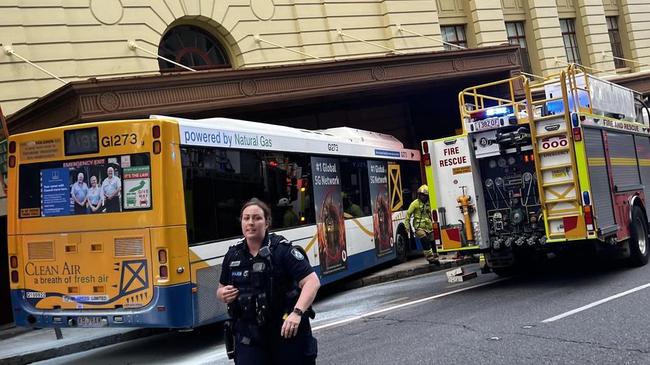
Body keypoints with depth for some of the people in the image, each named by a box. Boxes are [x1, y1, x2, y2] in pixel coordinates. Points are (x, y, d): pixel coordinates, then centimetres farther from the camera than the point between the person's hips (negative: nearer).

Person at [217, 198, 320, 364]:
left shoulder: (282, 250, -11)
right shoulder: (233, 255, 4)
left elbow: (312, 281, -18)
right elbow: (221, 289, 19)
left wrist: (297, 312, -32)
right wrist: (223, 294, -5)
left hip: (287, 334, -3)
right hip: (249, 337, 3)